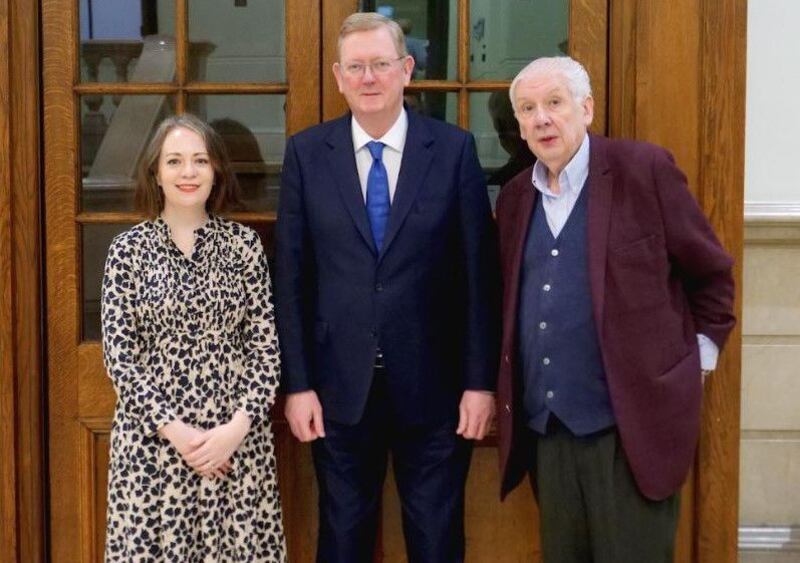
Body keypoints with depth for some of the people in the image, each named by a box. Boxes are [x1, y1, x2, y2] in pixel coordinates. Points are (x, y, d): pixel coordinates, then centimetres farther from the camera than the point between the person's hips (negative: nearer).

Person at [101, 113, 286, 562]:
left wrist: (237, 427, -11)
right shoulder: (128, 249, 0)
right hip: (153, 439, -1)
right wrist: (172, 429, -12)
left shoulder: (244, 244, 2)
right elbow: (119, 355, -3)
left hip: (237, 438, 1)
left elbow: (267, 345, 1)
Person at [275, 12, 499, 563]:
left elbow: (480, 272, -2)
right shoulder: (307, 152, 1)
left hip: (433, 385, -1)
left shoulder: (454, 148, -2)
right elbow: (291, 276, 1)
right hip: (340, 387, 1)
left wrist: (480, 380, -5)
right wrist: (297, 383, -3)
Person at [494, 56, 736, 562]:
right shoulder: (515, 196, 10)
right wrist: (513, 396, 11)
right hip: (546, 426, 5)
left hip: (631, 423, -5)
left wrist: (696, 360, 2)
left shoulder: (645, 168, -6)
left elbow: (711, 273, 1)